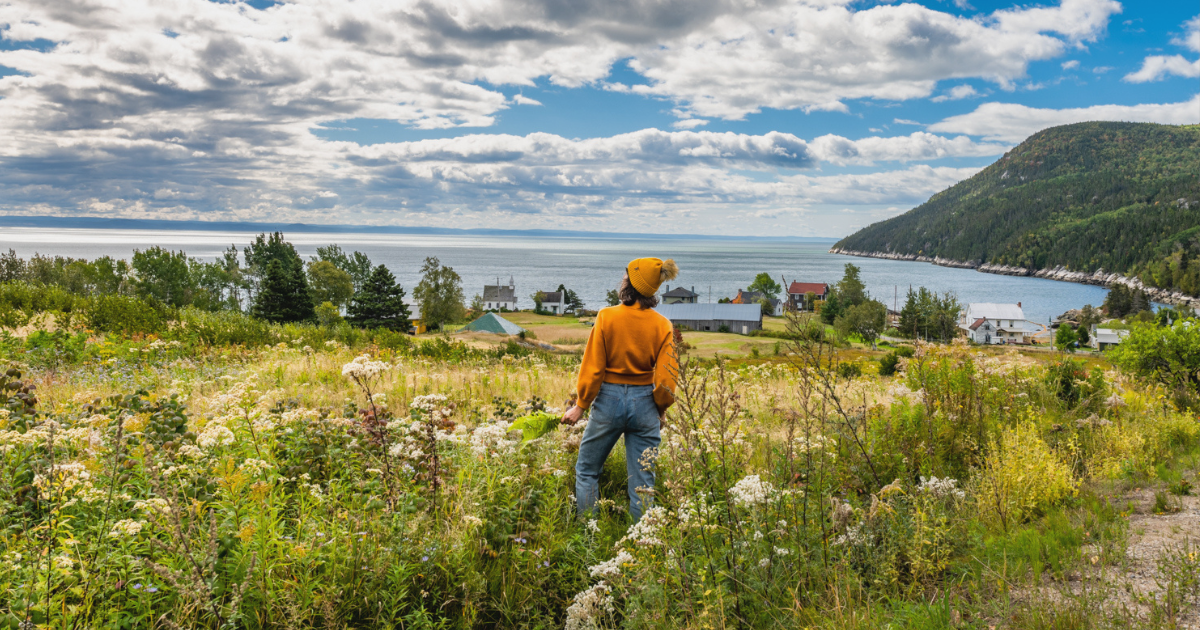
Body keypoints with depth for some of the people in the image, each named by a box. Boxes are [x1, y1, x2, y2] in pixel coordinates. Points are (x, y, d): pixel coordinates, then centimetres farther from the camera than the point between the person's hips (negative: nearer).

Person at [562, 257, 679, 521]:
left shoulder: (607, 316, -11)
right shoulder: (663, 325, -4)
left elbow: (593, 367, -8)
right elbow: (666, 375, -3)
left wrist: (580, 405, 2)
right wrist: (662, 407, 14)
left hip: (609, 399, -2)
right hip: (644, 402, 2)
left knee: (587, 471, 16)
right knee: (643, 481, 9)